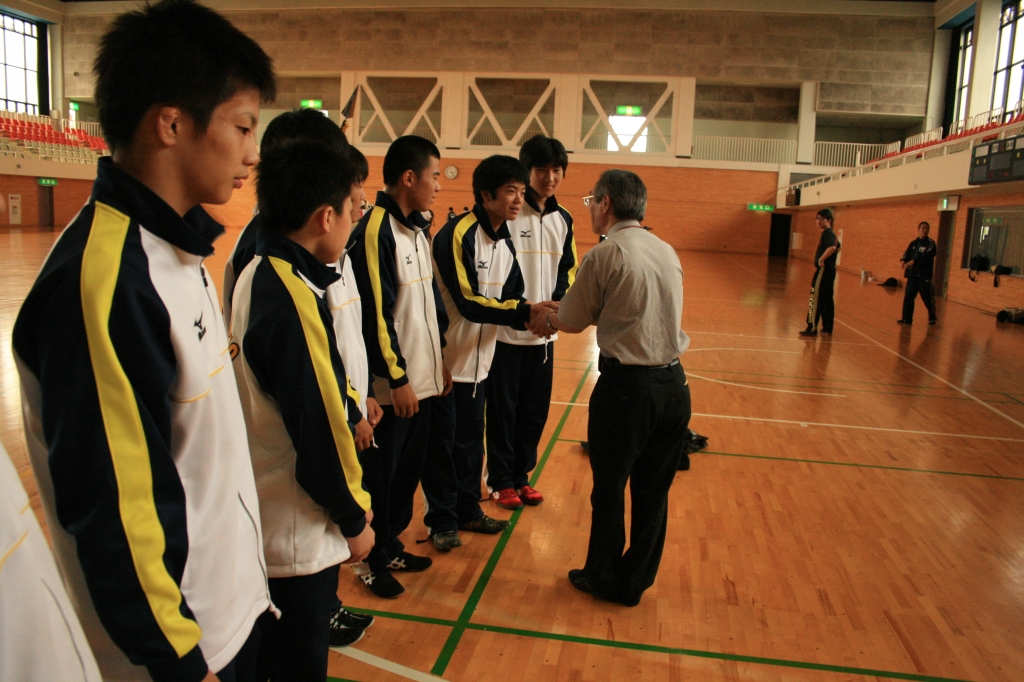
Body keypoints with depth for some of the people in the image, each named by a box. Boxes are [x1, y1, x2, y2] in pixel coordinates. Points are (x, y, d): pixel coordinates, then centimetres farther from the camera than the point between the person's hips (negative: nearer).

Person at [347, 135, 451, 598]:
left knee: (409, 469, 17)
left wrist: (439, 359, 15)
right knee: (381, 473, 7)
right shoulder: (375, 230, -16)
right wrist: (397, 378, -16)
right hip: (393, 385, -8)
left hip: (422, 378, 8)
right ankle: (373, 560, 24)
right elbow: (375, 315, -19)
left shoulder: (417, 228, 11)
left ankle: (393, 546, 33)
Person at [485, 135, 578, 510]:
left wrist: (557, 302, -2)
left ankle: (521, 475, 29)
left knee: (535, 410, 13)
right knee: (502, 410, 5)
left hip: (544, 333, 6)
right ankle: (501, 480, 22)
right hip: (506, 331, -6)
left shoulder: (563, 219, 9)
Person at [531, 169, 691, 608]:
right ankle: (636, 582, 31)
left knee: (609, 489, 13)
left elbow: (573, 321, 0)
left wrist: (545, 318, 24)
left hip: (627, 386, -6)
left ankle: (604, 578, 30)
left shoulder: (605, 255, -11)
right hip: (673, 383, 6)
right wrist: (560, 314, 26)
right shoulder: (667, 252, 9)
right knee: (653, 490, 16)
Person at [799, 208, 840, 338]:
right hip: (829, 270, 10)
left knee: (816, 299, -7)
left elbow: (832, 247, -33)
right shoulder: (830, 233, 15)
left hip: (824, 270, -10)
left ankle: (812, 329, -7)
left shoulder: (827, 233, -14)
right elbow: (839, 246, 33)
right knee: (827, 300, 13)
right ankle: (827, 329, 18)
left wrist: (821, 259, -23)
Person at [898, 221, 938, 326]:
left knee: (927, 297, 2)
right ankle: (907, 318, 10)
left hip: (925, 275, -5)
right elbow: (906, 254, 7)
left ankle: (932, 317, 18)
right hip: (912, 274, 5)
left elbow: (927, 256, -17)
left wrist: (914, 261, -27)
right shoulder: (913, 243, 14)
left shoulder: (930, 243, -3)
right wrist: (903, 261, -15)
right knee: (908, 296, 3)